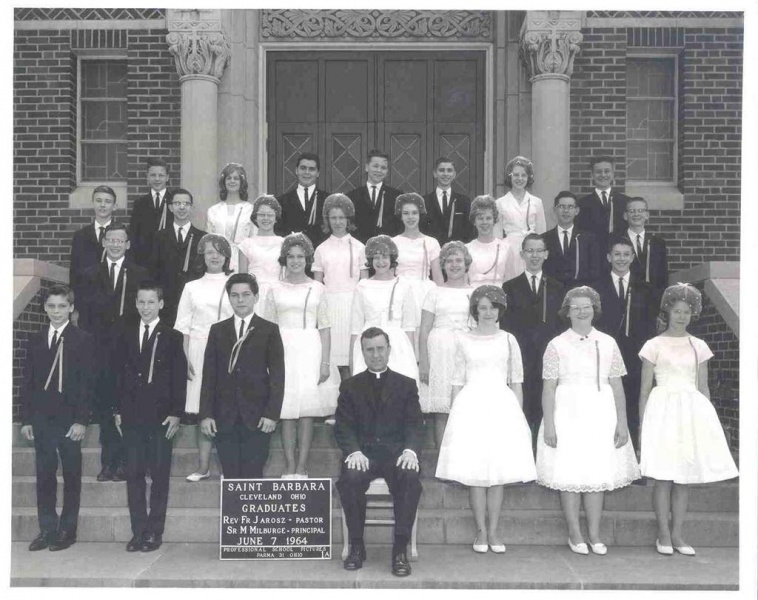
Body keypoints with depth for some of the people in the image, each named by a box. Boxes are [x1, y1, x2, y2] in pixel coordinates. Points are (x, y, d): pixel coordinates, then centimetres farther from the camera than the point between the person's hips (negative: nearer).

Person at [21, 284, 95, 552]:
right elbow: (27, 382, 10)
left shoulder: (83, 340, -3)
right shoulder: (35, 341, 10)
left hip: (70, 420, -4)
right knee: (44, 476, 7)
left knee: (71, 476, 5)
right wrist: (26, 419, 5)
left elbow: (88, 383, -7)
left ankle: (67, 530, 14)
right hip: (41, 419, 4)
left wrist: (81, 420, -12)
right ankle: (47, 529, 17)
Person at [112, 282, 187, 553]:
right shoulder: (125, 335, 10)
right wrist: (118, 410, 5)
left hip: (161, 416, -3)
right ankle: (138, 531, 13)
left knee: (159, 476, 1)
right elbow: (119, 374, 11)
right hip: (131, 416, 3)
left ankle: (155, 532, 9)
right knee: (134, 475, 5)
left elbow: (179, 378, -2)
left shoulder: (172, 337, 0)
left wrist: (176, 413, -8)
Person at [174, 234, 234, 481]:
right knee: (202, 410, 0)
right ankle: (203, 466, 8)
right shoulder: (192, 287, 12)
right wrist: (186, 359, -2)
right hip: (200, 352, 1)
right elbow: (184, 327, 9)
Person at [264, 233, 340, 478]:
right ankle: (289, 467, 7)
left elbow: (324, 328, 4)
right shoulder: (275, 290, 8)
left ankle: (302, 467, 6)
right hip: (283, 351, 0)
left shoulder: (317, 289, 7)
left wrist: (325, 362, -3)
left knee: (307, 411, 0)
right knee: (286, 411, 0)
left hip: (310, 350, 0)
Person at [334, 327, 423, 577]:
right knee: (349, 478, -32)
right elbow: (343, 427, 4)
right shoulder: (350, 386, 14)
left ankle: (400, 549, -21)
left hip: (396, 453, 0)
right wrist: (354, 451, -17)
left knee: (411, 477, -33)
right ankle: (356, 546, -14)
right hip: (363, 453, 0)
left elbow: (414, 425, 4)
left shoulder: (406, 385, 14)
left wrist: (410, 450, -17)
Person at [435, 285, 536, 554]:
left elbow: (516, 382, 10)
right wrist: (455, 415, 1)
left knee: (499, 471, 2)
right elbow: (457, 382, 6)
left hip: (502, 406, 1)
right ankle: (481, 531, 10)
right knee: (475, 471, -1)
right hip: (471, 407, -1)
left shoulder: (508, 340, 9)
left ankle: (493, 531, 11)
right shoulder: (463, 340, 6)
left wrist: (519, 415, 5)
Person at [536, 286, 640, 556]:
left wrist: (622, 423, 2)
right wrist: (549, 425, -8)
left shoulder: (608, 344, 6)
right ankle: (574, 534, 16)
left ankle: (594, 534, 18)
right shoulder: (557, 345, -1)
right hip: (568, 414, -2)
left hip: (600, 415, 2)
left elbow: (617, 386, 6)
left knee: (597, 475, 6)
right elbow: (549, 388, -3)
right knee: (569, 476, 2)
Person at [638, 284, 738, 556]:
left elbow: (703, 388, 14)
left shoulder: (699, 347, 10)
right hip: (664, 409, -3)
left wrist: (707, 419, 9)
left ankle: (677, 534, 14)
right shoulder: (654, 346, 1)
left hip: (693, 411, 4)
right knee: (664, 477, -3)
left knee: (684, 477, 6)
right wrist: (643, 424, -3)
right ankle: (663, 534, 8)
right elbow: (645, 390, 1)